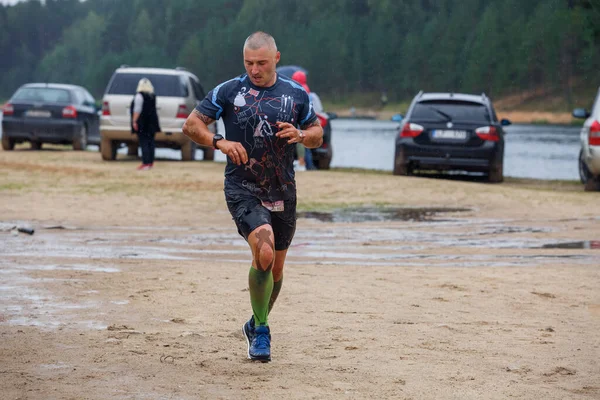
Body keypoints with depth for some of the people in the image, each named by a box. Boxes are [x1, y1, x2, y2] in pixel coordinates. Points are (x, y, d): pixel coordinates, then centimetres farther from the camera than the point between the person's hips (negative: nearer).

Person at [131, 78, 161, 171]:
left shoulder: (139, 96, -13)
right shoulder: (152, 96, 11)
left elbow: (137, 109, -18)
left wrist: (134, 121, -16)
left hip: (142, 123, -8)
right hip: (151, 123, 8)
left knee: (144, 143, -9)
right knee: (150, 142, 11)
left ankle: (146, 163, -14)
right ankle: (151, 162, 15)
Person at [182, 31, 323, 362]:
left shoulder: (296, 95, 7)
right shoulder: (228, 91, -1)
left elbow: (317, 135, 16)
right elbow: (191, 125, 2)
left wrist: (300, 135, -7)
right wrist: (219, 142, -16)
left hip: (282, 193, 4)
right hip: (242, 189, -4)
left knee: (276, 268, 12)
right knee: (264, 253, -25)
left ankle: (257, 324, 38)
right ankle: (260, 331, -9)